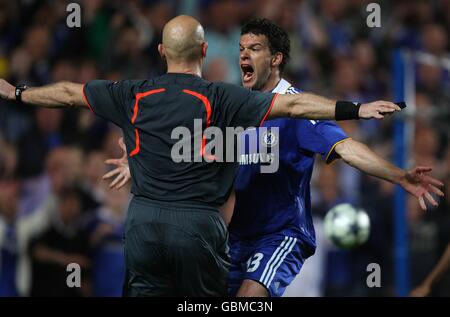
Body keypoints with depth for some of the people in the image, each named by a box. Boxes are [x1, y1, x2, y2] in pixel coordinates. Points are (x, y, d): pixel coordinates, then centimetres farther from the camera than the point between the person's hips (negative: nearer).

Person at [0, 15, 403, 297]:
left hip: (143, 219, 3)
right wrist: (358, 109, -12)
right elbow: (292, 105, -12)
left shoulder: (134, 95, 5)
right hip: (197, 223, -3)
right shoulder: (221, 99, -6)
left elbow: (68, 93, 17)